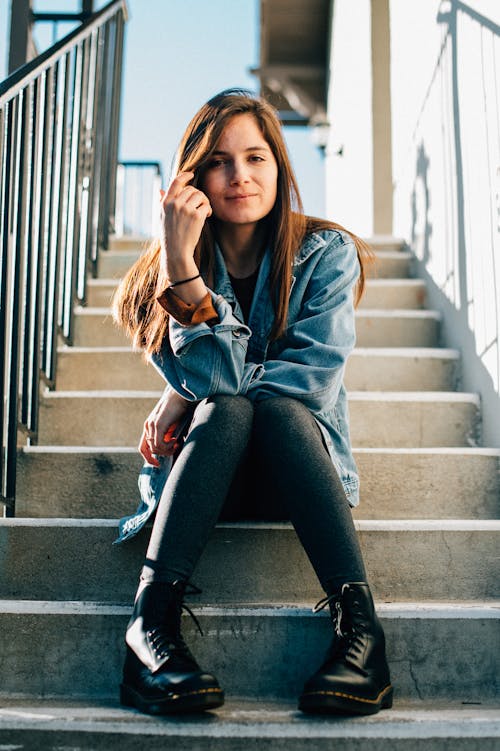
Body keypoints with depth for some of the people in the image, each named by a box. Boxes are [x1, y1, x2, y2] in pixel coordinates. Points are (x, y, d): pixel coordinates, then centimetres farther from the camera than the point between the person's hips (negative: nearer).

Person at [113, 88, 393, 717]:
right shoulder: (170, 266, -2)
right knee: (224, 410, -30)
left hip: (300, 464, 0)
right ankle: (151, 620, -37)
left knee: (275, 407, -31)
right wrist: (180, 264, -27)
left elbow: (314, 377, -14)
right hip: (201, 467, 1)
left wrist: (186, 396, -14)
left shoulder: (327, 254, -4)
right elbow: (215, 381, -17)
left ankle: (359, 622, -36)